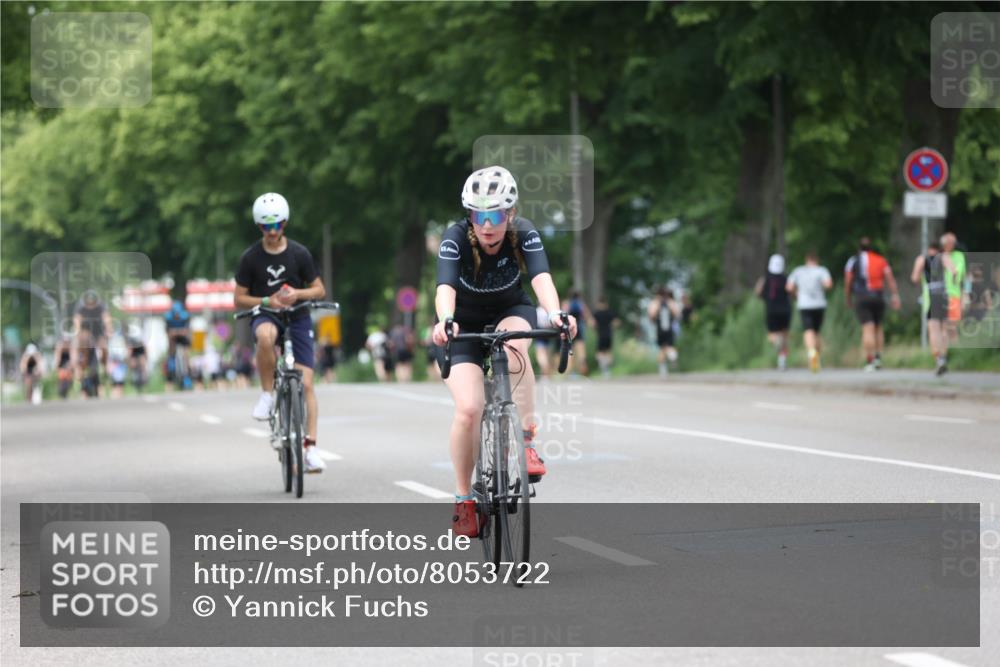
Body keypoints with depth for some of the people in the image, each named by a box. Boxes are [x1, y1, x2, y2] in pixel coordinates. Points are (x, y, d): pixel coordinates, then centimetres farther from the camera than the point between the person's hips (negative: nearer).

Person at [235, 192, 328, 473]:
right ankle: (267, 394, -21)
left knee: (305, 383, -10)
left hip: (297, 317, 1)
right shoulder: (251, 257, -3)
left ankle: (310, 447, -9)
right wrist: (266, 301, -17)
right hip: (265, 315, -1)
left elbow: (319, 289, 4)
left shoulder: (299, 254, -2)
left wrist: (297, 294, -17)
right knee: (265, 336, -40)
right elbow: (239, 299, 1)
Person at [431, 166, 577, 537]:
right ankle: (463, 499, -2)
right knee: (468, 408, -20)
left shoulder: (524, 235, -23)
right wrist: (445, 321, -63)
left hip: (510, 313, 1)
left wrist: (555, 314, -58)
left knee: (513, 343, -37)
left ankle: (527, 442, -27)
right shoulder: (456, 239, -26)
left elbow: (541, 278, -38)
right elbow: (445, 287, -41)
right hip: (464, 325, -1)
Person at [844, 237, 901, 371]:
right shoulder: (881, 260, 11)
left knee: (867, 329, -8)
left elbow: (847, 282, 5)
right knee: (878, 327, 18)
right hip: (878, 297, 2)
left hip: (861, 298, -2)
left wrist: (848, 299, 16)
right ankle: (878, 356, 7)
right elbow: (890, 278, 1)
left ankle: (869, 360, -17)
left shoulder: (853, 261, 8)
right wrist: (895, 296, -2)